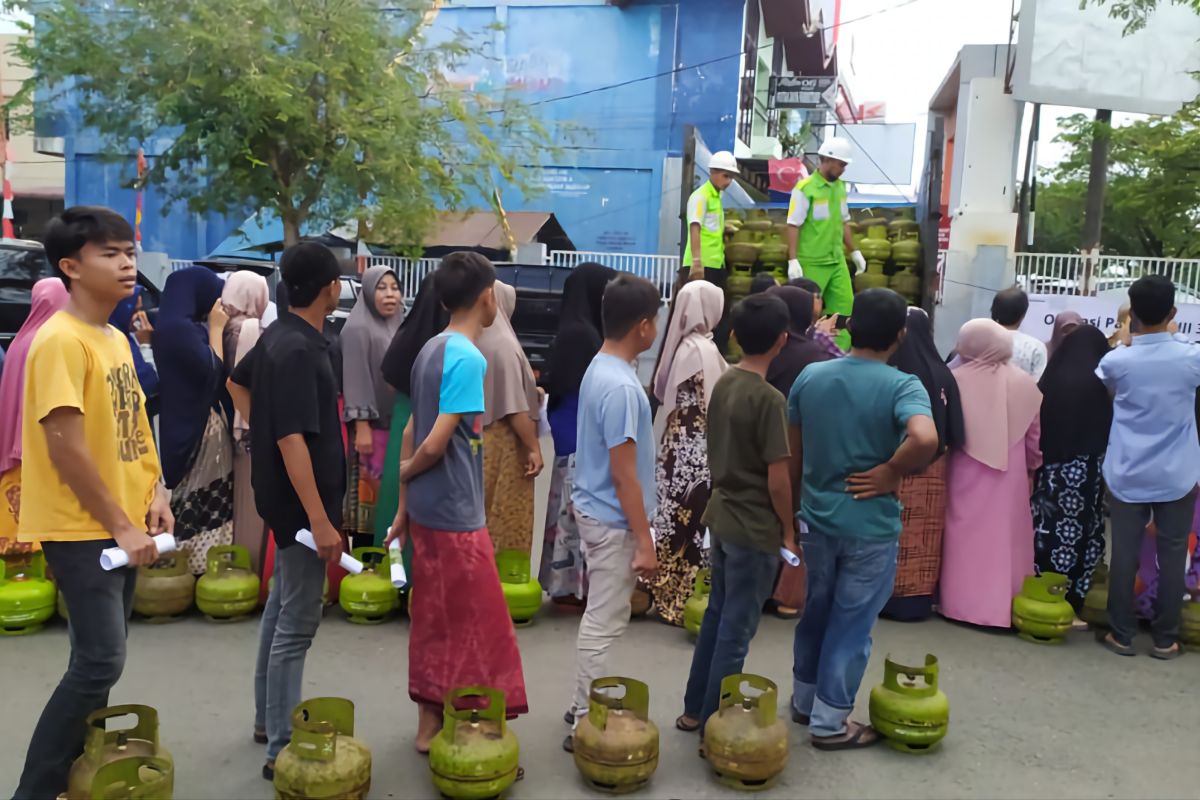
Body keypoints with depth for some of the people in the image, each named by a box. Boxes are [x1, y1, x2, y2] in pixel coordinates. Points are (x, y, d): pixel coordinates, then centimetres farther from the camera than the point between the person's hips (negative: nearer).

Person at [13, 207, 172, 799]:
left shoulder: (116, 338, 9)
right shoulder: (61, 340, -18)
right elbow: (66, 446, -22)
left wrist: (154, 493, 2)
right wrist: (119, 525, -18)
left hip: (121, 526, 9)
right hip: (81, 530, -9)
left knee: (99, 658, 15)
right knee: (100, 662, -8)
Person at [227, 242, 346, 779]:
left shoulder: (279, 336, 7)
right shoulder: (298, 350, -23)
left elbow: (237, 383, 24)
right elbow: (292, 439, -28)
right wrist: (320, 520, -27)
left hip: (284, 498, 10)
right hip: (301, 502, -10)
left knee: (282, 606, 20)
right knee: (297, 623, -3)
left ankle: (268, 718, 34)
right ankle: (283, 749, 5)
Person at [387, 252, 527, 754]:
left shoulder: (431, 350, 8)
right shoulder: (468, 359, -19)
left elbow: (412, 431, 12)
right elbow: (436, 444, -23)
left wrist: (403, 504, 16)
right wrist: (407, 472, -1)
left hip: (427, 509, 9)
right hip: (454, 513, -9)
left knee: (436, 618, 17)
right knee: (470, 623, 3)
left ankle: (431, 721, 28)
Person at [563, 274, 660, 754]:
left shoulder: (599, 369, 6)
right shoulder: (621, 387, -24)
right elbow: (624, 475, -23)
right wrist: (644, 542, -18)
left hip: (595, 511, 10)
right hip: (613, 521, -10)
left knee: (599, 618, 20)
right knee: (604, 624, 1)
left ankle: (584, 707, 32)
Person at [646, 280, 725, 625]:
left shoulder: (682, 344, 7)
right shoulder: (704, 349, -17)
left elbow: (662, 391, 14)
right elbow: (714, 406, -15)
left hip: (679, 441, 8)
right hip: (698, 448, -8)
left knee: (676, 516, 14)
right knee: (694, 522, 0)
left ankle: (667, 590, 23)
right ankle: (685, 597, 8)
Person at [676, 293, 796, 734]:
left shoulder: (723, 384, 3)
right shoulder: (769, 399, -20)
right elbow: (777, 478, -18)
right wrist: (788, 530, -8)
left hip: (722, 516, 8)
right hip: (755, 527, -8)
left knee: (716, 617, 19)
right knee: (736, 631, 4)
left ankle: (695, 710, 30)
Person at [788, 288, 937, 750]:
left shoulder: (809, 377, -2)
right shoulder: (902, 386, -16)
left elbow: (792, 455, 6)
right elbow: (925, 438, -37)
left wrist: (797, 506, 19)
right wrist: (891, 473, -18)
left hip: (816, 518, 5)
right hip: (870, 525, -5)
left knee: (816, 609, 22)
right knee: (852, 621, 9)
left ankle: (805, 700, 37)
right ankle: (830, 721, 20)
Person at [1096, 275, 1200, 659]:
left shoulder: (1116, 360, -9)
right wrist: (1167, 334, 22)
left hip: (1127, 475, 0)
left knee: (1124, 553, 7)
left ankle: (1121, 634, 14)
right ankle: (1165, 638, 17)